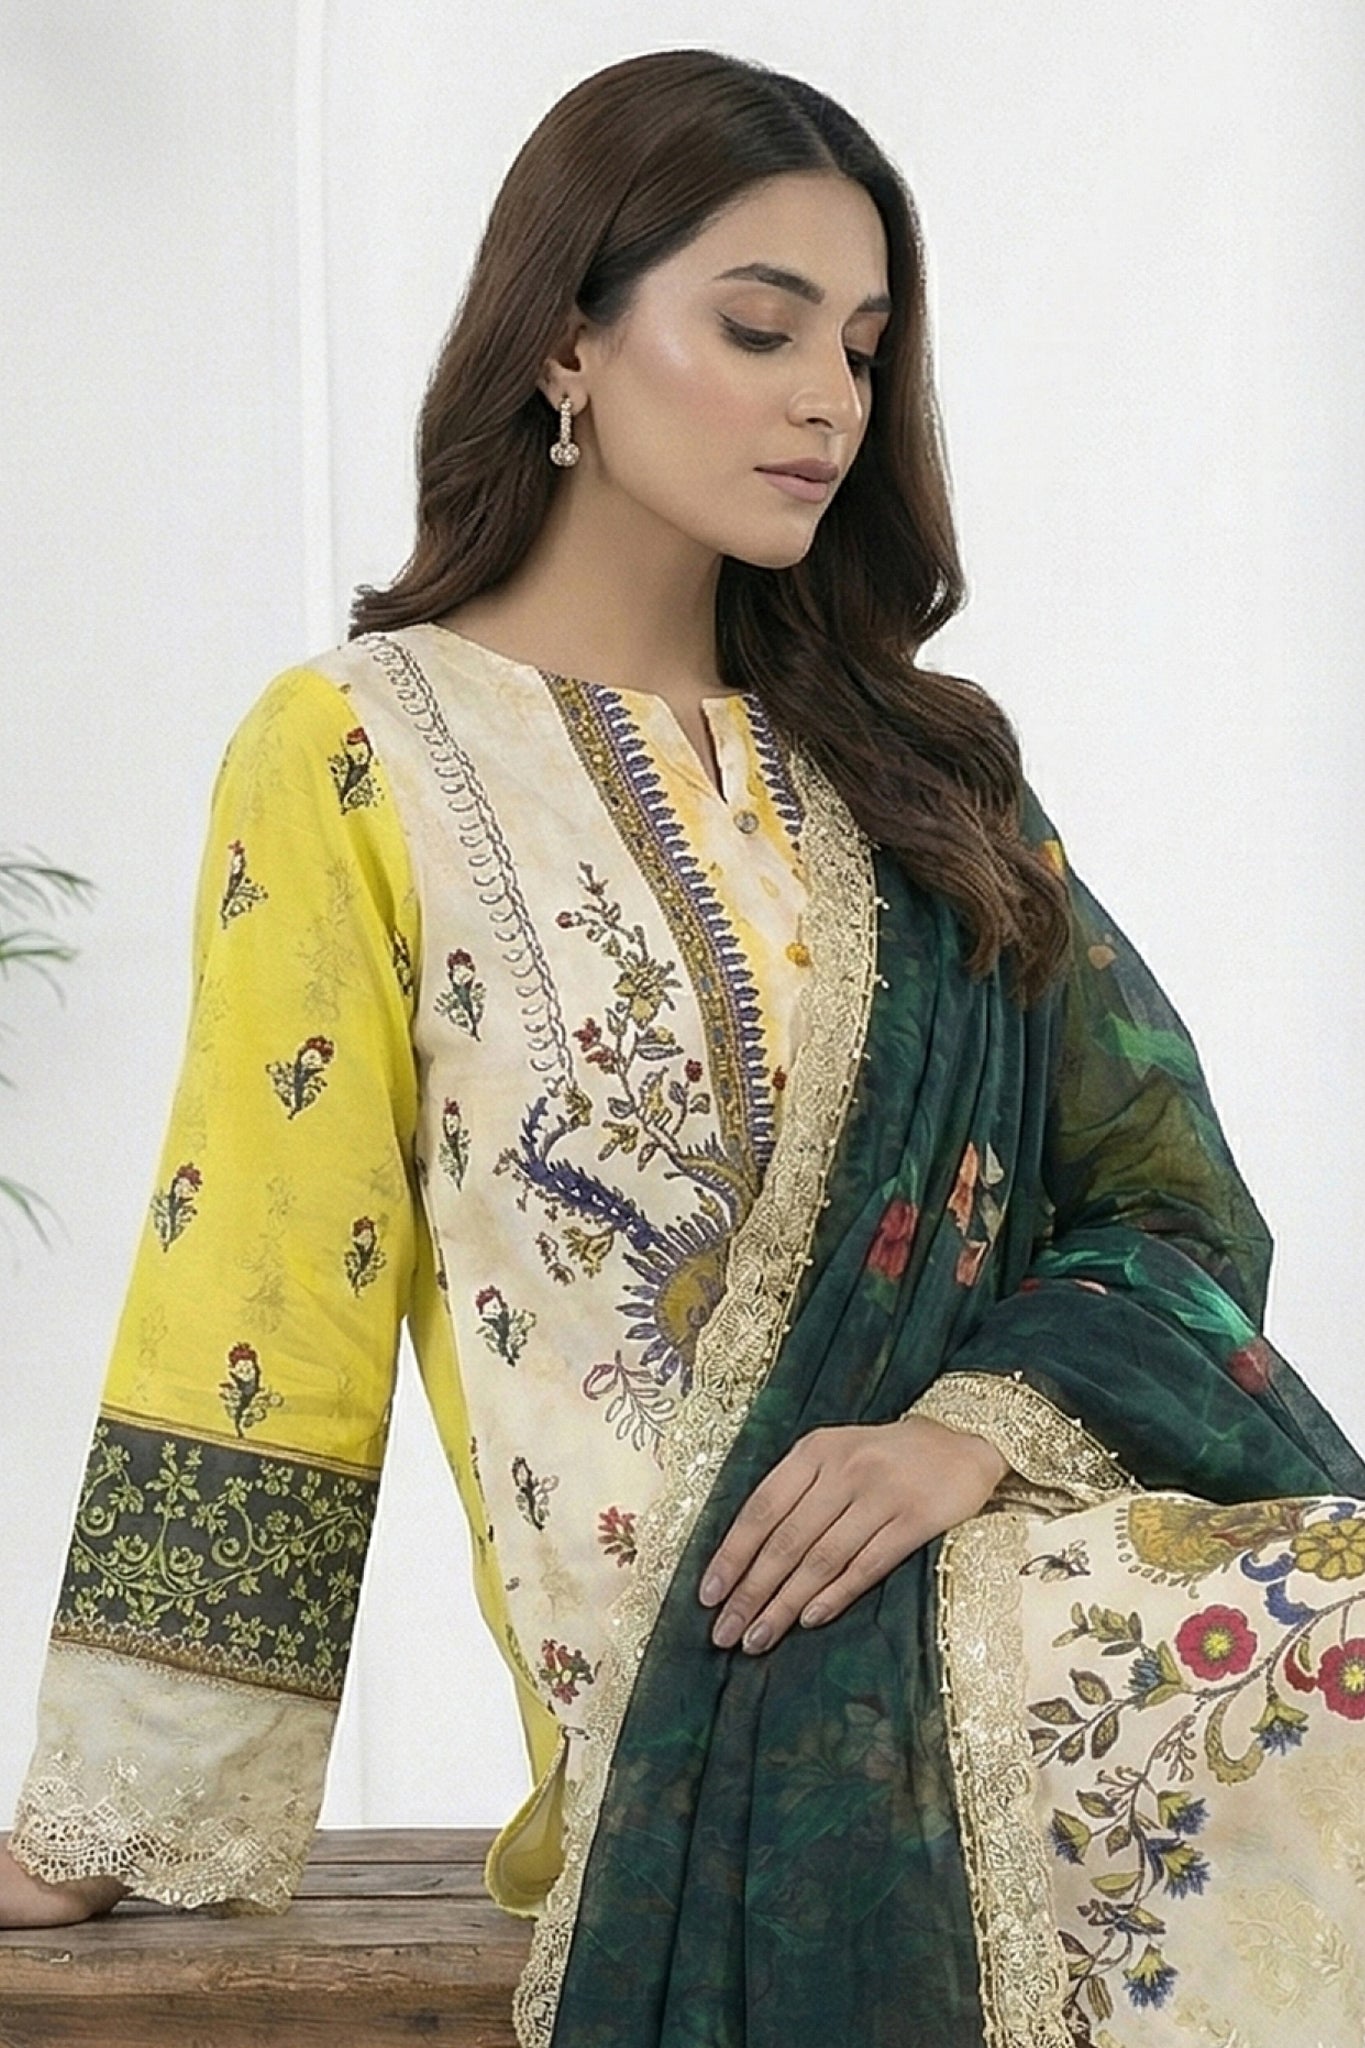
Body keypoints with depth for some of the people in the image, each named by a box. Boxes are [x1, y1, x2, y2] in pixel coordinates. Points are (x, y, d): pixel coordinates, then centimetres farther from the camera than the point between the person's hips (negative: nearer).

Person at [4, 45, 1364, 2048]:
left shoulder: (913, 763, 19)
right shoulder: (361, 756, 4)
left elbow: (1174, 1195, 11)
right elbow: (261, 1306, -1)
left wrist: (982, 1425, -9)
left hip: (1052, 1530, 5)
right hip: (717, 1667, -5)